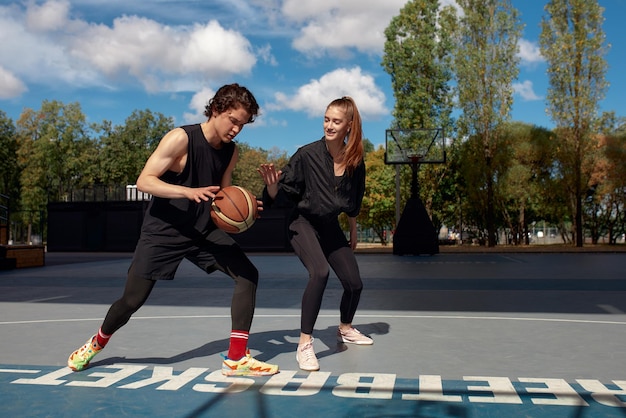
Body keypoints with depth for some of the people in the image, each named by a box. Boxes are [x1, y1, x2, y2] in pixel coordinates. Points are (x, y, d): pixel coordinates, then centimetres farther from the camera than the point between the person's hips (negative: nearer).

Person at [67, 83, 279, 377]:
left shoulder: (231, 152, -1)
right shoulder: (181, 138, -19)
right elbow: (144, 181, -24)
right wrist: (188, 191, -40)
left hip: (203, 230, 6)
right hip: (163, 231, -5)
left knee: (248, 275, -10)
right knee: (132, 300, 0)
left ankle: (236, 359, -4)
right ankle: (96, 344, 34)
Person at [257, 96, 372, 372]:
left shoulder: (356, 162, -9)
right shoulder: (307, 155, -21)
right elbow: (281, 195, -17)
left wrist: (353, 232, 18)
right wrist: (272, 184, -39)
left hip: (331, 227, 5)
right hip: (304, 223, -5)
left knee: (354, 283, 8)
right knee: (320, 273, -29)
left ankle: (345, 330, 39)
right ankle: (304, 345, -17)